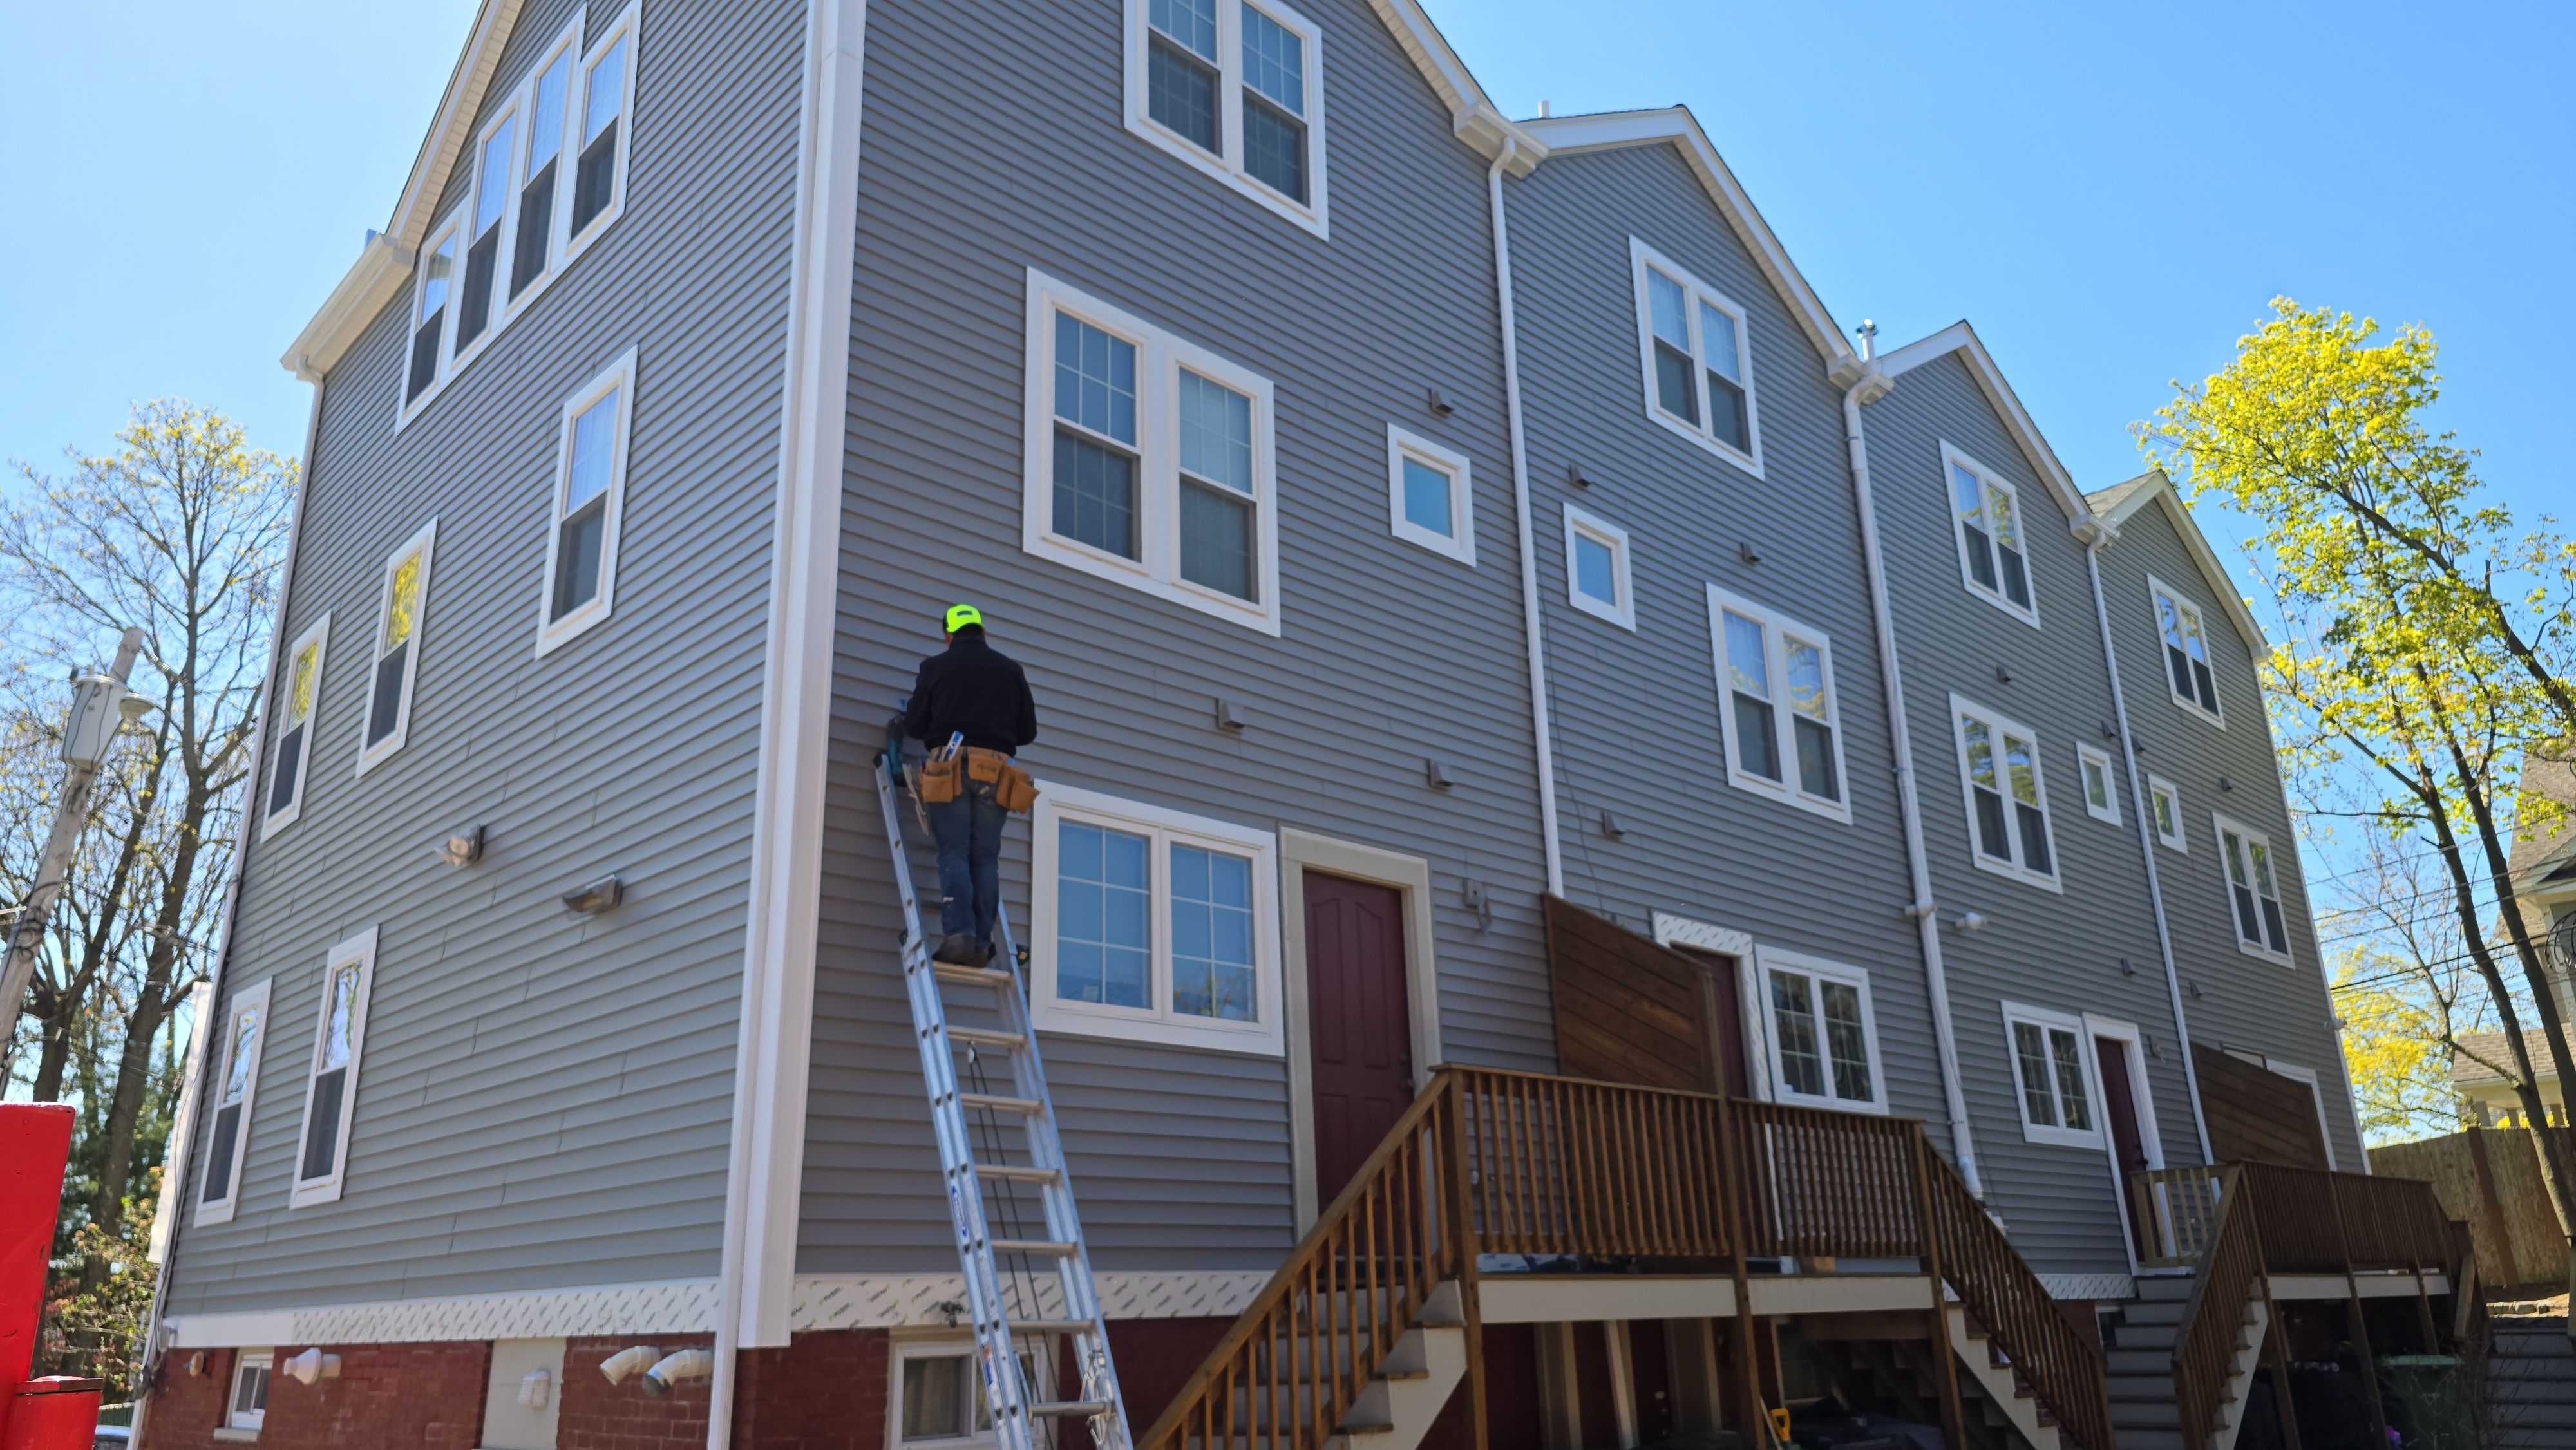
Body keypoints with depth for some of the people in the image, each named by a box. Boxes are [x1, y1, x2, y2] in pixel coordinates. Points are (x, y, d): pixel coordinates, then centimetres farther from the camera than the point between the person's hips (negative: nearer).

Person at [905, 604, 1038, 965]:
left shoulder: (936, 667, 5)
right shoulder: (1011, 670, 12)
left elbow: (913, 726, 7)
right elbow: (1028, 731, 14)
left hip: (951, 768, -2)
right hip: (996, 772, 2)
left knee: (954, 853, -3)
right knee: (985, 858, 4)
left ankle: (959, 934, -18)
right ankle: (981, 943, -3)